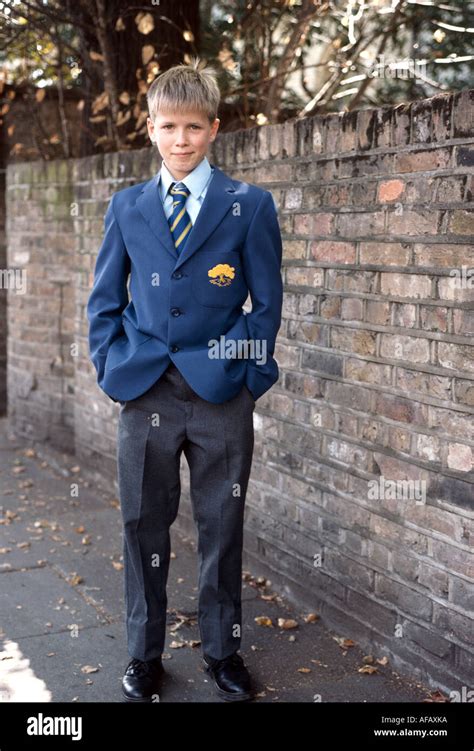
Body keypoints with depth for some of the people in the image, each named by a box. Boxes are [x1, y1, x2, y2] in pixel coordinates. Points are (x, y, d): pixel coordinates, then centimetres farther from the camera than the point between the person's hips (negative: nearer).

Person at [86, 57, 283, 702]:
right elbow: (104, 300, 13)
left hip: (222, 395, -2)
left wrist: (250, 374, -4)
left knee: (221, 529, 9)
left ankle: (223, 651, 27)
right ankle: (144, 655, 26)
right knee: (144, 527, 9)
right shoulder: (127, 207, 9)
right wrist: (113, 367, 2)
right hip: (145, 394, 2)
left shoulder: (250, 206, 0)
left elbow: (267, 302, 2)